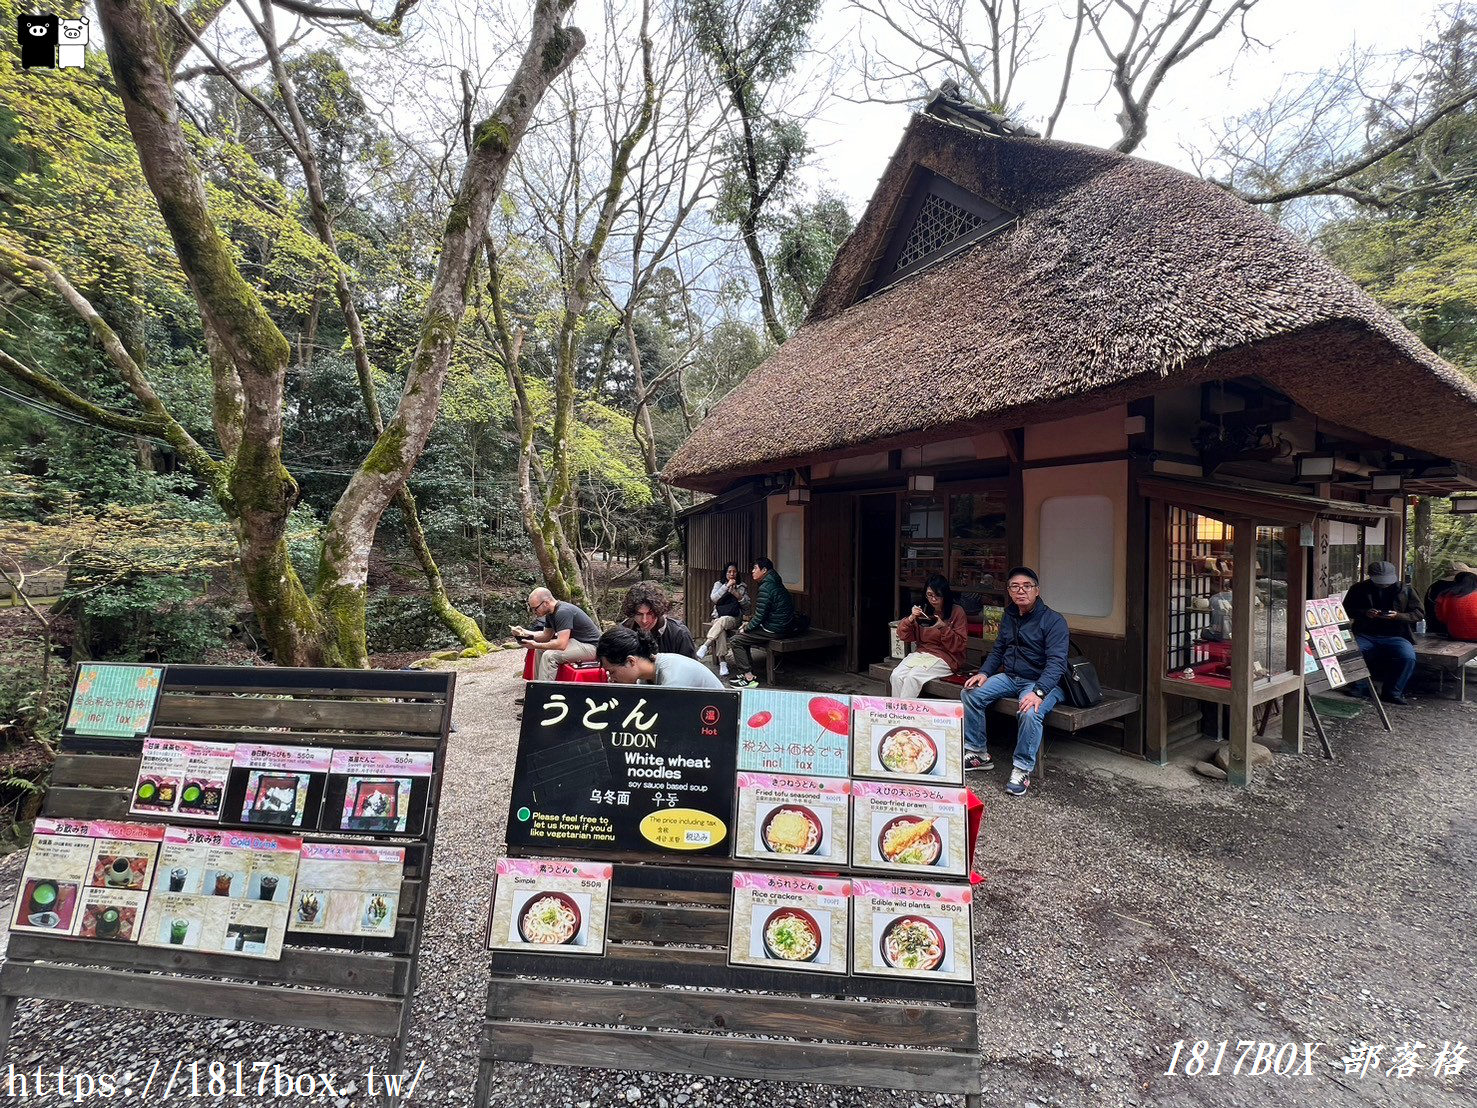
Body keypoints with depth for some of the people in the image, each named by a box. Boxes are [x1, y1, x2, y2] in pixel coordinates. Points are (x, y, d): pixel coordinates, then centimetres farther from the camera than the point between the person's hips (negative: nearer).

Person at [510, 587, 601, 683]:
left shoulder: (563, 612, -24)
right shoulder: (551, 613, 6)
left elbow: (561, 645, -30)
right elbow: (546, 635, 17)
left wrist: (535, 645, -18)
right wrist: (524, 632, 3)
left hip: (589, 646, -11)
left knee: (549, 655, -24)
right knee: (540, 650, 12)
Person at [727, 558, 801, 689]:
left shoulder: (765, 588, -18)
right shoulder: (776, 584, 14)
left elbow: (760, 616, -18)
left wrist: (746, 628, -2)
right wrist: (749, 623, 16)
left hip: (774, 630, -10)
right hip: (784, 627, 10)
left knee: (735, 641, -5)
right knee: (742, 635, 21)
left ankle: (749, 678, -6)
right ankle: (748, 671, 20)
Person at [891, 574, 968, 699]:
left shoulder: (957, 612, -4)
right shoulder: (923, 610, 8)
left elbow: (960, 645, -8)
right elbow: (904, 636, 7)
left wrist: (943, 627, -22)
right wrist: (911, 618, -11)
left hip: (946, 657, -4)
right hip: (921, 652, 5)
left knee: (913, 677, -28)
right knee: (896, 676, -22)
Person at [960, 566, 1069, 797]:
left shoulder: (1053, 620, -13)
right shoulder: (1009, 617, 10)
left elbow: (1056, 661, -23)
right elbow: (998, 650, 17)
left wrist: (1039, 692, -36)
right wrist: (984, 673, -2)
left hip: (1042, 682, -6)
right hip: (1009, 677, 7)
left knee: (1030, 713, -36)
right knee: (971, 694, -12)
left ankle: (1022, 769, -17)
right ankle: (978, 753, 1)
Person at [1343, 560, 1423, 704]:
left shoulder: (1405, 590, 6)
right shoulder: (1359, 588, 6)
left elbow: (1420, 613, 7)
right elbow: (1346, 610, 9)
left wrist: (1398, 616, -13)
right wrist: (1365, 613, -11)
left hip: (1395, 636, 0)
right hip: (1365, 635, 0)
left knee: (1408, 657, -31)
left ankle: (1393, 692, -8)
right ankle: (1360, 687, -6)